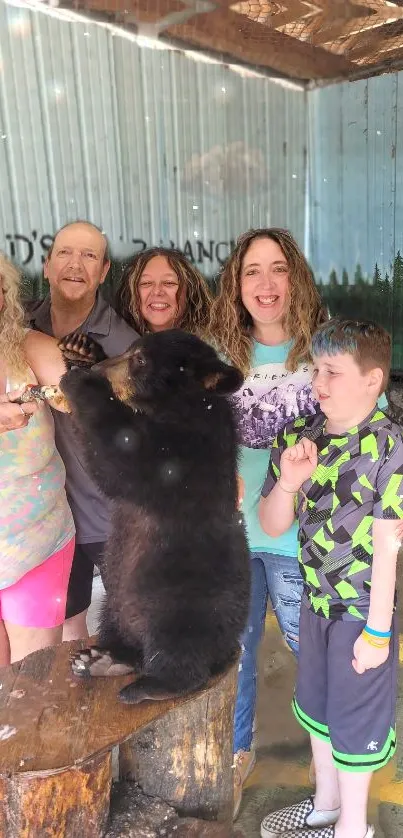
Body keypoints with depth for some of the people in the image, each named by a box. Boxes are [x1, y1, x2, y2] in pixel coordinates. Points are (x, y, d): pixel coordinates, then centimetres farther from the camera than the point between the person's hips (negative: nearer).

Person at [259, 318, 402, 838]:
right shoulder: (298, 436, -7)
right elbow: (272, 526, -2)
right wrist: (287, 481, -22)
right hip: (316, 600, 6)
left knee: (355, 717, 13)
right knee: (316, 706, 23)